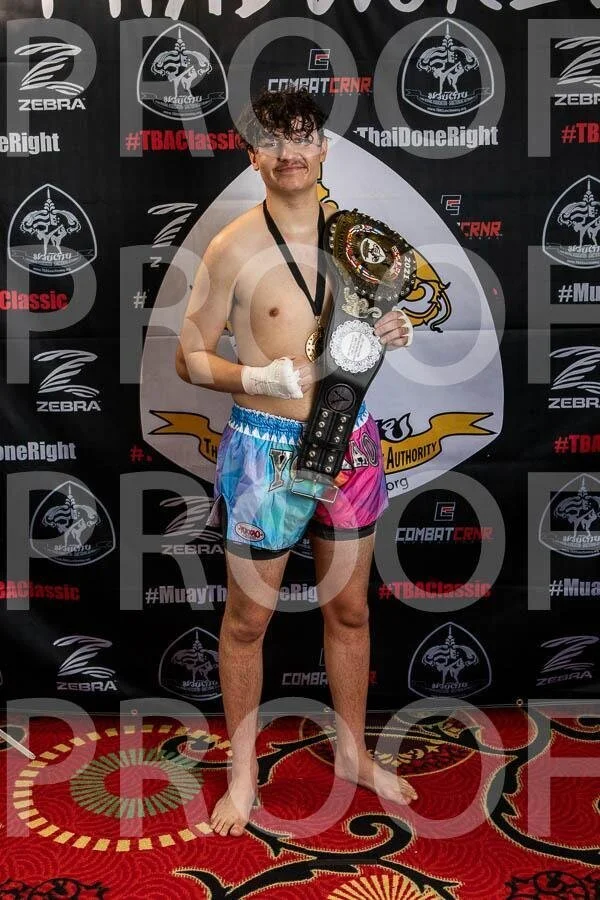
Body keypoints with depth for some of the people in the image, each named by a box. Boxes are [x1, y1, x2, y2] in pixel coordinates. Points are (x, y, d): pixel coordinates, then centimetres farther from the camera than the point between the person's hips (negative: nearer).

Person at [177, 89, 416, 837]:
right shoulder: (233, 248, -11)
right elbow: (188, 359, -7)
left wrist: (394, 332, -6)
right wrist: (256, 377, -24)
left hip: (350, 441, 4)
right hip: (265, 449, -4)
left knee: (349, 609, 16)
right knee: (248, 617, 9)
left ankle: (352, 752, 38)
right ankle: (243, 771, 31)